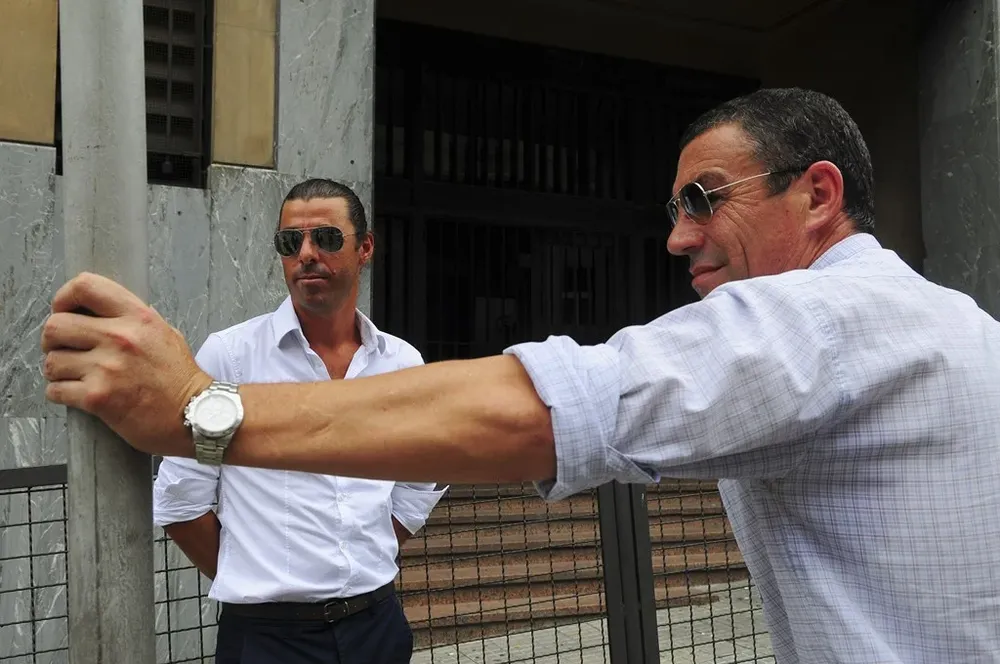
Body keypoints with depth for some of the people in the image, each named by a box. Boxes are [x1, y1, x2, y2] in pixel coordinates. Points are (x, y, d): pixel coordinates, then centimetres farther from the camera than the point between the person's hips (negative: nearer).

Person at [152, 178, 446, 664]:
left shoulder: (403, 363, 1)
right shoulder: (228, 356, -9)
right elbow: (177, 501, -5)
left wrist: (361, 567, 7)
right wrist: (248, 581, 2)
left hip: (376, 623, 4)